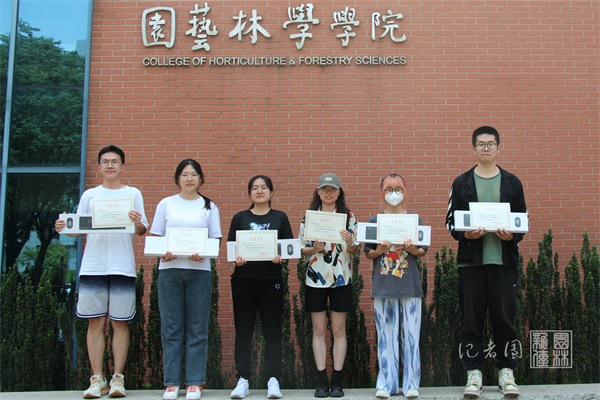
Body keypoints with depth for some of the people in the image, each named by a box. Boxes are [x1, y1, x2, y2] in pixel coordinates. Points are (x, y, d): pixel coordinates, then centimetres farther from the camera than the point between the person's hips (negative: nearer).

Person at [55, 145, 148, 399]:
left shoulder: (133, 194, 11)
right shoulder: (89, 195, 15)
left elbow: (142, 230, 2)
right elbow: (78, 229, 13)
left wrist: (138, 223, -20)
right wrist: (64, 228, -8)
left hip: (123, 266, -1)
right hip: (93, 266, 1)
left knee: (120, 323, 0)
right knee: (95, 322, 0)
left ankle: (118, 378, 6)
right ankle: (97, 380, 6)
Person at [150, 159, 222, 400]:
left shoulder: (209, 206, 11)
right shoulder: (166, 204, 12)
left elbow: (216, 241, 7)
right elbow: (155, 237, 9)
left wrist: (202, 253, -13)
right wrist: (163, 253, -11)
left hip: (199, 271, 0)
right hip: (170, 270, 0)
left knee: (197, 328, 0)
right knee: (171, 328, 1)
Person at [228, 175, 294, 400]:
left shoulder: (280, 217, 10)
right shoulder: (240, 218, 10)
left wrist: (280, 256, -14)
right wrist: (236, 259, -13)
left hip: (271, 279, 0)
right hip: (243, 278, 1)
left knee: (272, 331, 1)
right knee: (243, 331, 2)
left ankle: (273, 381, 7)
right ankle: (242, 381, 8)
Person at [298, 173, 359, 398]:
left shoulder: (348, 217, 5)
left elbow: (356, 250, 5)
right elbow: (301, 249, 6)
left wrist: (350, 243, -17)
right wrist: (314, 249, -14)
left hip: (341, 278, 0)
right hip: (316, 278, 0)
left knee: (339, 330, 2)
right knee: (319, 330, 3)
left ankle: (337, 381, 9)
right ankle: (321, 381, 9)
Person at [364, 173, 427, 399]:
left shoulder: (415, 219, 9)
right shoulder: (374, 221, 8)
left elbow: (423, 251, 8)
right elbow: (368, 253, 8)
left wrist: (413, 250, -14)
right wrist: (379, 251, -13)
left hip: (410, 286, 0)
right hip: (383, 285, 0)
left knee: (410, 334, 0)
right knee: (386, 335, 2)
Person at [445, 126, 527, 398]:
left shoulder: (512, 183, 12)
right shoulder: (461, 183, 9)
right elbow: (450, 221, 6)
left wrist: (512, 235, -9)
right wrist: (465, 235, -13)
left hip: (504, 260, 1)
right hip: (471, 261, 0)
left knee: (504, 316, 2)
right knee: (471, 318, 1)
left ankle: (506, 372, 13)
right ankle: (474, 373, 10)